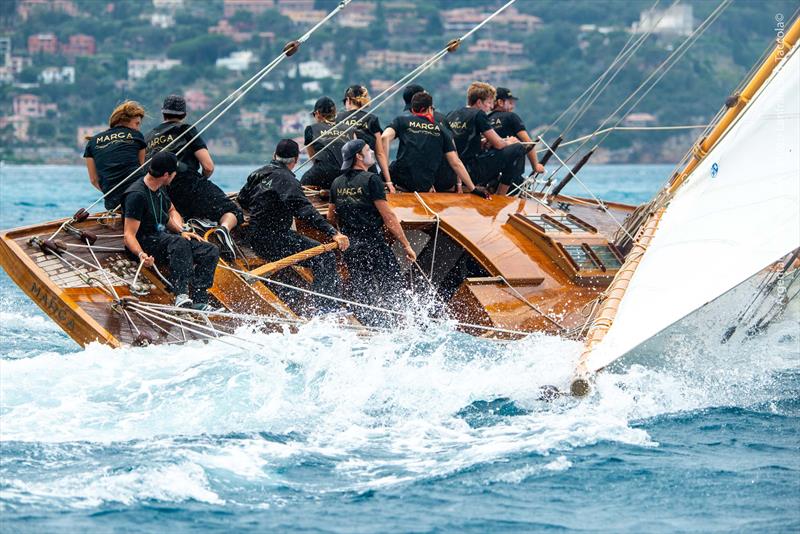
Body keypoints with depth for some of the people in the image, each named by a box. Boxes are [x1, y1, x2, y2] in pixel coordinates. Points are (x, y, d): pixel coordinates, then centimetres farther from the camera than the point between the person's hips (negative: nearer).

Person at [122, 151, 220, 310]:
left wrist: (181, 230, 7)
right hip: (145, 243, -9)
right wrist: (141, 254, -42)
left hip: (163, 237, 9)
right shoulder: (137, 195, -20)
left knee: (211, 251, -8)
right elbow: (129, 235, -23)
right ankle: (181, 295, -45)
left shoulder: (161, 188, 9)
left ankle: (199, 301, -18)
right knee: (178, 242, -39)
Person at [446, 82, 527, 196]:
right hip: (473, 172, -8)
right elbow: (498, 144, -7)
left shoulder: (451, 115, 13)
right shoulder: (478, 115, -8)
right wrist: (508, 142, 15)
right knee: (518, 149, -2)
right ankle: (500, 197, 3)